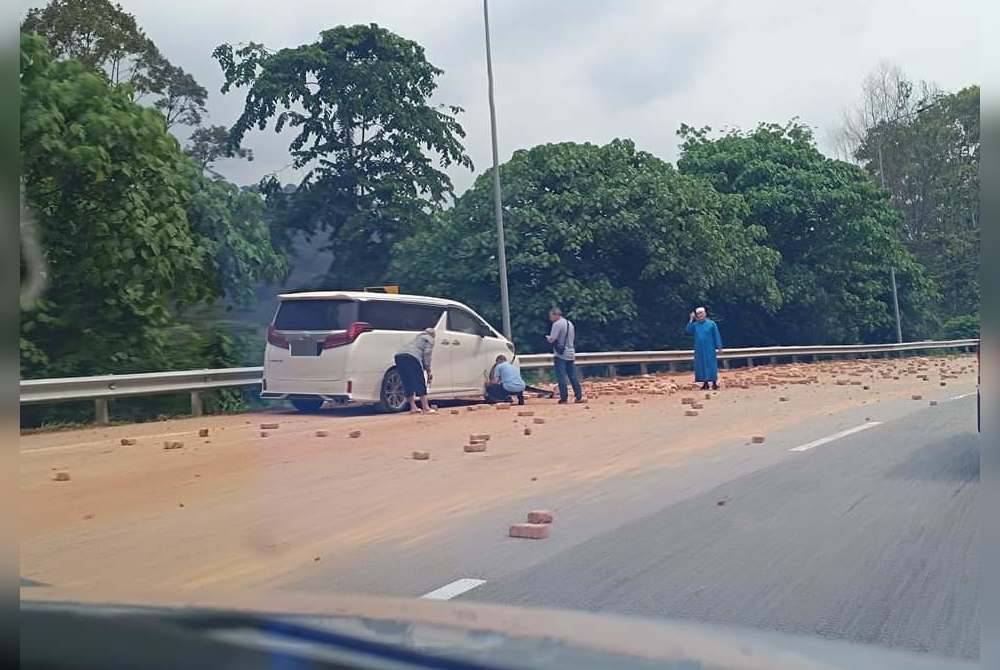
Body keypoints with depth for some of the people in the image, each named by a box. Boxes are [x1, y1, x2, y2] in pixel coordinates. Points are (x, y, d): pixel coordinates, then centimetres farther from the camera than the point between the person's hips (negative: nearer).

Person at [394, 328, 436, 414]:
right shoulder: (429, 339, 16)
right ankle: (425, 408, -6)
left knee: (408, 384, 12)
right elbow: (427, 355, 2)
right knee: (420, 384, -4)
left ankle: (413, 407, 12)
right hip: (411, 358, -7)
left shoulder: (418, 338, 38)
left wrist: (426, 369, 34)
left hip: (399, 356, 7)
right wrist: (428, 371, 6)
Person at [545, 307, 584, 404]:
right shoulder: (570, 323, 16)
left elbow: (552, 339, -16)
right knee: (573, 377, 10)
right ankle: (579, 397, 9)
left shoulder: (557, 324, -11)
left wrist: (547, 337, 5)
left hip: (560, 355, -8)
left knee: (561, 377, -5)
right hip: (571, 354, 8)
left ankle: (564, 398, -6)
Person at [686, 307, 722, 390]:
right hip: (699, 349, 3)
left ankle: (714, 382, 0)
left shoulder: (711, 323, -2)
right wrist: (691, 320, -11)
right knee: (701, 365, 3)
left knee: (711, 365, -3)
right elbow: (688, 331, -9)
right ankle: (705, 383, 9)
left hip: (710, 349, -3)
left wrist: (719, 347, -6)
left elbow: (716, 336, -2)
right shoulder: (695, 325, 6)